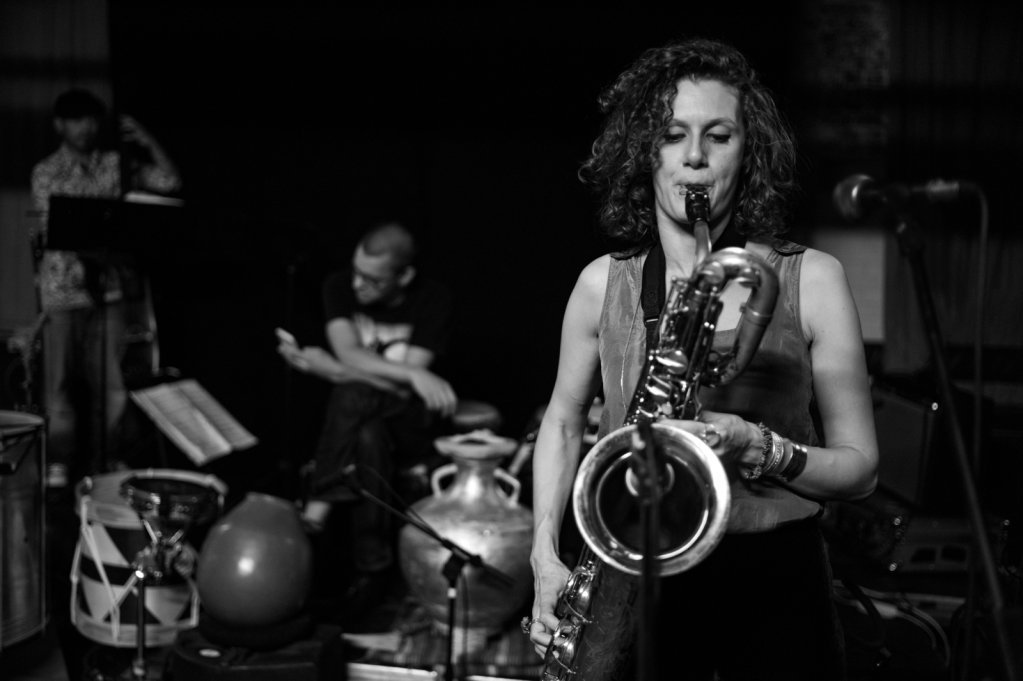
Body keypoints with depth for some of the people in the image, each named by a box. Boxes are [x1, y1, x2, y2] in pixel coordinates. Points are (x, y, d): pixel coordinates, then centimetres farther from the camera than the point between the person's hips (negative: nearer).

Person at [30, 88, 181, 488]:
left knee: (111, 382, 4)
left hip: (107, 288, 3)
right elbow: (50, 230, -6)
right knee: (60, 379, 2)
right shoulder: (46, 173, 1)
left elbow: (170, 183, 3)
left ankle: (102, 463, 14)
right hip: (63, 289, -3)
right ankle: (59, 466, 10)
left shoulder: (117, 165, 9)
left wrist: (147, 141, -2)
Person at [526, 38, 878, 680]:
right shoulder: (603, 283, 0)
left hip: (775, 579, -1)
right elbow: (563, 421, 14)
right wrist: (546, 555, 2)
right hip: (638, 579, 1)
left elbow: (861, 467, -1)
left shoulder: (812, 279, -5)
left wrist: (762, 450, -19)